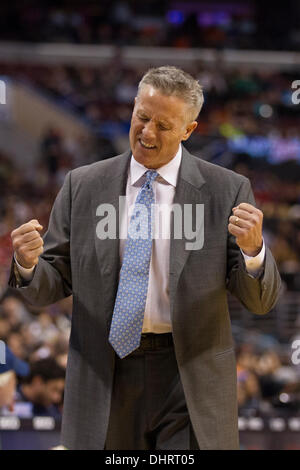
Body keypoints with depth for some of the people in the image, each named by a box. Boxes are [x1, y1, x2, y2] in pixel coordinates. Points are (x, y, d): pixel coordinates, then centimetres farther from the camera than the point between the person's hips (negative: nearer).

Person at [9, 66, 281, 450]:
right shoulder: (82, 186, 6)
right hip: (104, 378, 2)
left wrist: (253, 250, -21)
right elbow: (52, 286, 8)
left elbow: (260, 302, 0)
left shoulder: (226, 191, 0)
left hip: (190, 380, -2)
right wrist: (28, 264, -14)